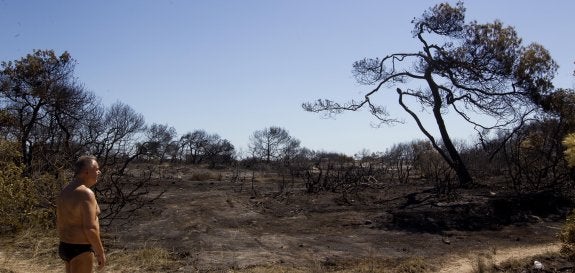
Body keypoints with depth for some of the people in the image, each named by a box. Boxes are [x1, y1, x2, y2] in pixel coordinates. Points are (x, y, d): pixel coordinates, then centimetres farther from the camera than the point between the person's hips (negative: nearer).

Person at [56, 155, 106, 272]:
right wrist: (101, 252, -14)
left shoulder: (65, 191, 9)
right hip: (81, 250, -10)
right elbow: (90, 229, -24)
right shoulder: (86, 193, -20)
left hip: (66, 247, 10)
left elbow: (59, 222, 15)